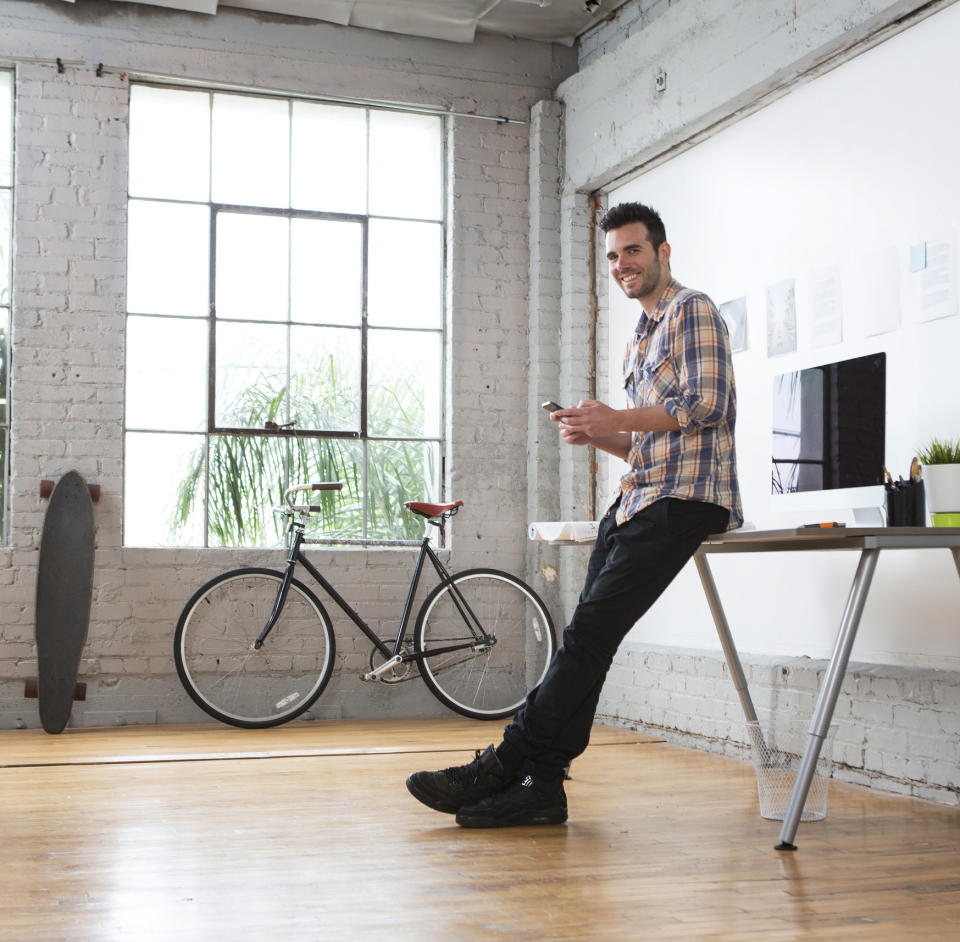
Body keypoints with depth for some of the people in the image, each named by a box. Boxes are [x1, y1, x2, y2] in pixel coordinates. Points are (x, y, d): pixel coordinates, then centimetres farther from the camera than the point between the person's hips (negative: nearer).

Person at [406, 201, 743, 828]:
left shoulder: (693, 310, 0)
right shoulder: (642, 339, 28)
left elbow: (710, 403, -14)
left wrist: (618, 419, -12)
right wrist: (599, 435, 7)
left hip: (684, 497, -9)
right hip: (638, 496, 9)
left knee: (590, 631, -16)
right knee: (589, 638, -3)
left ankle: (502, 768, -16)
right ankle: (542, 787, -5)